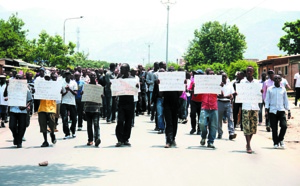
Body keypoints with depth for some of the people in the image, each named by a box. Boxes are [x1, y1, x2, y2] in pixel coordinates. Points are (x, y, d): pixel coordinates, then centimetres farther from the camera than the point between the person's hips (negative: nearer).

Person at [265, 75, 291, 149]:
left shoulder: (283, 89, 11)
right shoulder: (270, 89, 7)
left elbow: (286, 101, 15)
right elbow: (267, 100, 6)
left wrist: (289, 111, 9)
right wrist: (266, 110, -4)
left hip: (281, 110, 1)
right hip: (272, 111, -1)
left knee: (284, 126, -14)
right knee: (274, 128, -1)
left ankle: (281, 139, 9)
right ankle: (275, 143, 13)